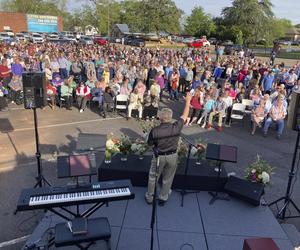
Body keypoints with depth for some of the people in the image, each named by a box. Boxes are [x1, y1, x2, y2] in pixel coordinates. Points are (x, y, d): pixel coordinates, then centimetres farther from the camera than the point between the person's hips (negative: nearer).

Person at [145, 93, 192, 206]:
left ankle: (149, 197, 34)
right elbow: (184, 115, -7)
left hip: (159, 156, -1)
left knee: (153, 177, 20)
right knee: (167, 178, 20)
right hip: (172, 156, 1)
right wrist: (188, 100, 3)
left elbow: (150, 143, -6)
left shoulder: (154, 131, -22)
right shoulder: (176, 127, -21)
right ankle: (163, 198, 33)